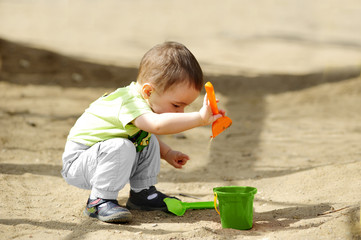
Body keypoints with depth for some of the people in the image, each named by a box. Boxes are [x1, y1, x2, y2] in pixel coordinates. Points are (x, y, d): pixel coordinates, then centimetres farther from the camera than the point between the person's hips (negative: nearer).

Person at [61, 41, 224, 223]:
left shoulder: (143, 98, 2)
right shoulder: (131, 103, -31)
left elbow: (150, 130, 24)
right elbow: (158, 125, -52)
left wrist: (167, 153, 10)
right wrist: (200, 118, -55)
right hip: (77, 160, -10)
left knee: (149, 142, 4)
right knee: (121, 147, -33)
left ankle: (142, 193, 14)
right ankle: (99, 201, -20)